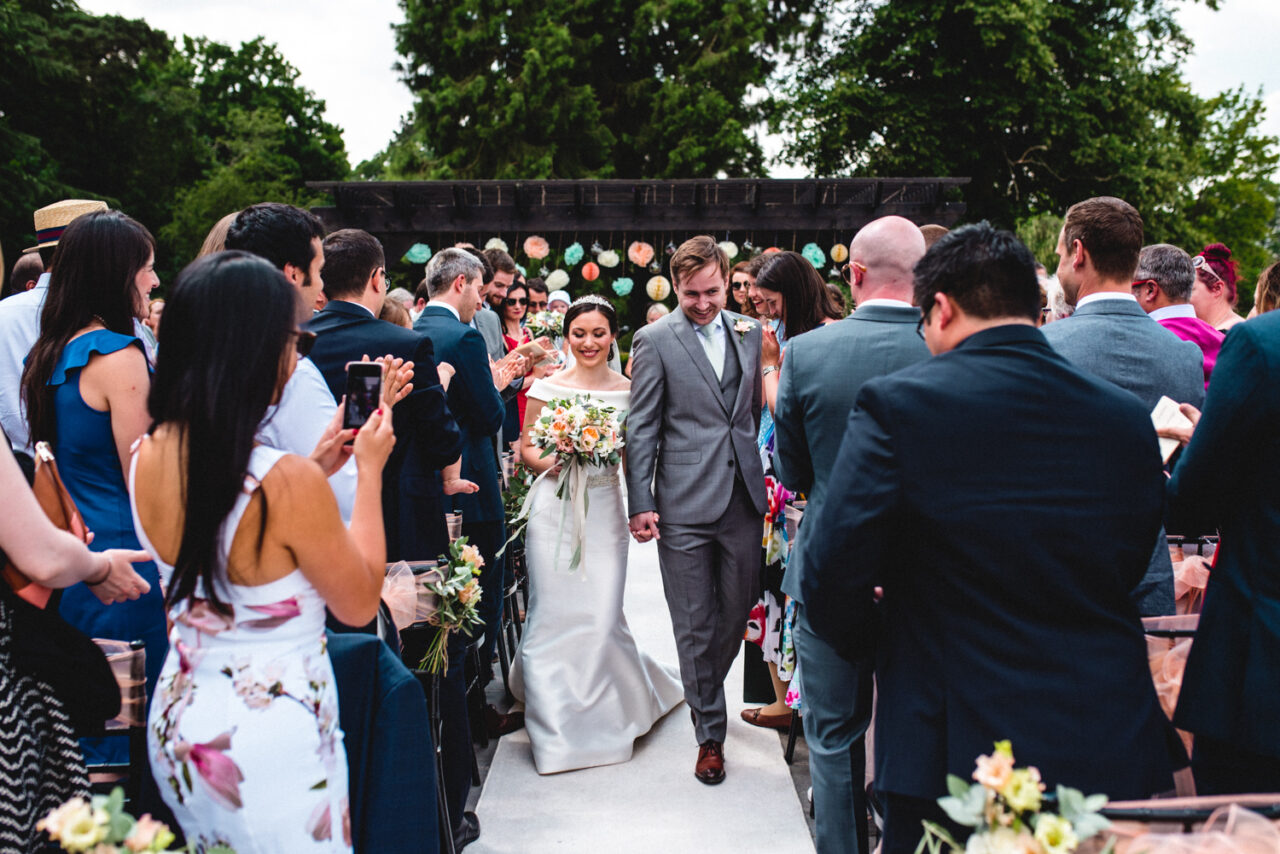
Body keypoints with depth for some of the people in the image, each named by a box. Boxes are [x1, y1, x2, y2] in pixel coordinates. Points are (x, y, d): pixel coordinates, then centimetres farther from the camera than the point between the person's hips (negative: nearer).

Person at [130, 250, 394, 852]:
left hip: (177, 721, 7)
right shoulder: (287, 483, -29)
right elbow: (360, 603, -13)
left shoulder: (145, 457, -6)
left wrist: (321, 463, 10)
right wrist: (370, 470, -7)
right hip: (272, 739, -7)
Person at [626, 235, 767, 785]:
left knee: (738, 611, 13)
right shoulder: (655, 340, -3)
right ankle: (710, 733, 20)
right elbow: (641, 427, -3)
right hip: (684, 504, -4)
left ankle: (704, 689, 41)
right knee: (694, 625, 5)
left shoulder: (749, 333, 9)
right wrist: (640, 503, -8)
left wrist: (767, 481, 10)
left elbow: (759, 409, 15)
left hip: (744, 498, 4)